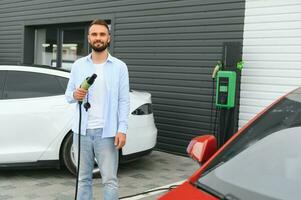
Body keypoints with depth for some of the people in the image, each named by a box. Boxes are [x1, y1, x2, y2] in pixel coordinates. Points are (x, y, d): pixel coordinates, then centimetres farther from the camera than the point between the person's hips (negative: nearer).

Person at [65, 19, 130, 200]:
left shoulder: (119, 66, -1)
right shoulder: (78, 65, 7)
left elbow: (124, 101, -4)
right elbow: (68, 94, 11)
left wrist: (122, 130, -12)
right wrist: (75, 95, -13)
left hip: (107, 132, -3)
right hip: (82, 131, 3)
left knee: (110, 180, 1)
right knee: (84, 178, 13)